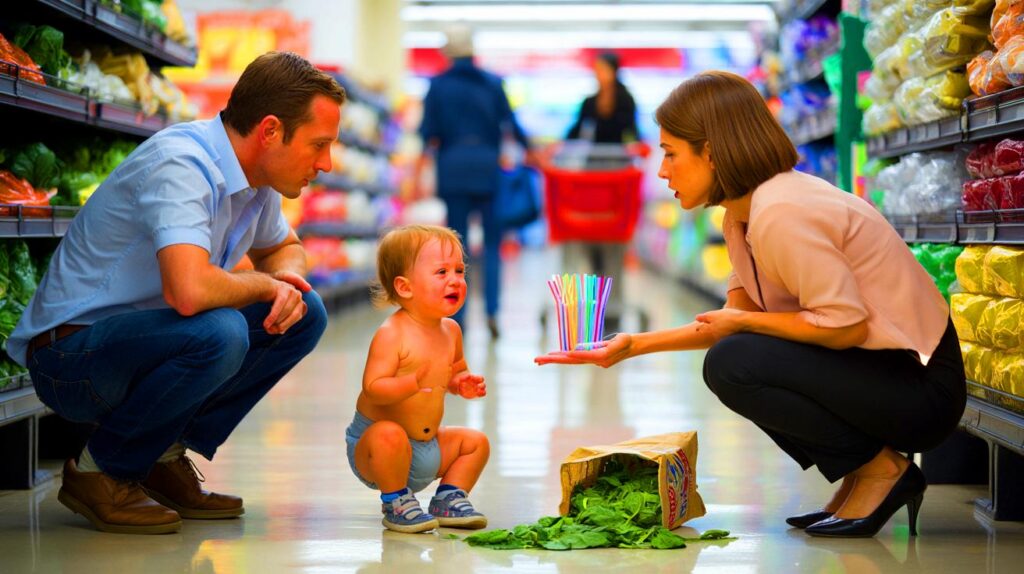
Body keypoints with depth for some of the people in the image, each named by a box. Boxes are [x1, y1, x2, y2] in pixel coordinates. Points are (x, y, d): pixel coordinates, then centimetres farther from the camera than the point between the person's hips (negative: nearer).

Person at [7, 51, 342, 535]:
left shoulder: (255, 177, 4)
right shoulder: (179, 166, -25)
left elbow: (283, 247, 25)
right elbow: (188, 290, -40)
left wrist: (288, 281, -1)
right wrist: (263, 285, -18)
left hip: (136, 339, 9)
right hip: (70, 355, -9)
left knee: (303, 315, 2)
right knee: (218, 332, -34)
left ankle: (164, 457, 5)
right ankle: (98, 472, -12)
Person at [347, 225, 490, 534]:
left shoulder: (451, 331, 2)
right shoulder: (391, 334, -23)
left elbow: (456, 372, 20)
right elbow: (372, 388, -30)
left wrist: (463, 384, -3)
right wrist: (415, 382, -44)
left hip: (428, 445, 8)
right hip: (370, 444, -7)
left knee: (476, 441, 6)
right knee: (390, 435, -37)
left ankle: (448, 498, 17)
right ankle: (395, 502, -13)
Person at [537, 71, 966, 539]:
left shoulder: (780, 214, -22)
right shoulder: (743, 215, 10)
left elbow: (846, 326, -24)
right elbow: (733, 320, 14)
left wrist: (744, 322, -12)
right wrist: (636, 345, 9)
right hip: (876, 371, 10)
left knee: (731, 364, -21)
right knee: (731, 353, 16)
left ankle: (880, 469, -6)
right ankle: (857, 480, 12)